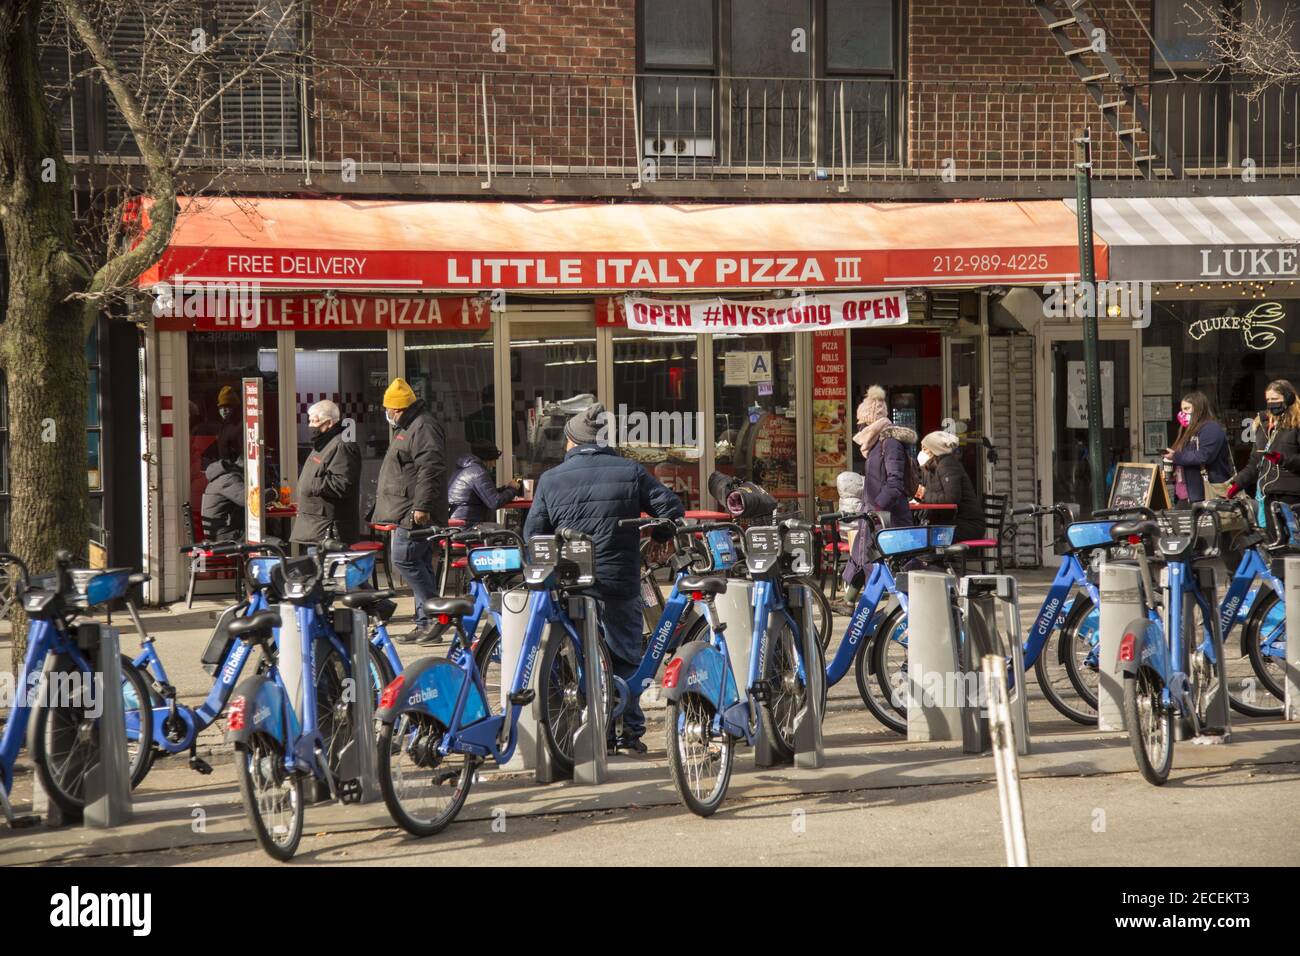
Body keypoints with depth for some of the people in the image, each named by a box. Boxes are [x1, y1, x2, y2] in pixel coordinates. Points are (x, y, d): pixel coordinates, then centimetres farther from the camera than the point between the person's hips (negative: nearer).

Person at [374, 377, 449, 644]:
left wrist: (421, 507, -27)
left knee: (405, 558, -15)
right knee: (418, 564, 10)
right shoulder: (407, 429, 22)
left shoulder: (423, 429, -12)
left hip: (416, 514, -11)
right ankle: (425, 624, 12)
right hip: (407, 514, 11)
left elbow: (430, 471, -22)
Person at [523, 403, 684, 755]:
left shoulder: (550, 480, 4)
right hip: (621, 581, 0)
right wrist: (660, 539, 20)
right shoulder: (630, 472, 3)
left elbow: (533, 533, 4)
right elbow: (671, 508, 1)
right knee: (626, 657, 11)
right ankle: (631, 730, 8)